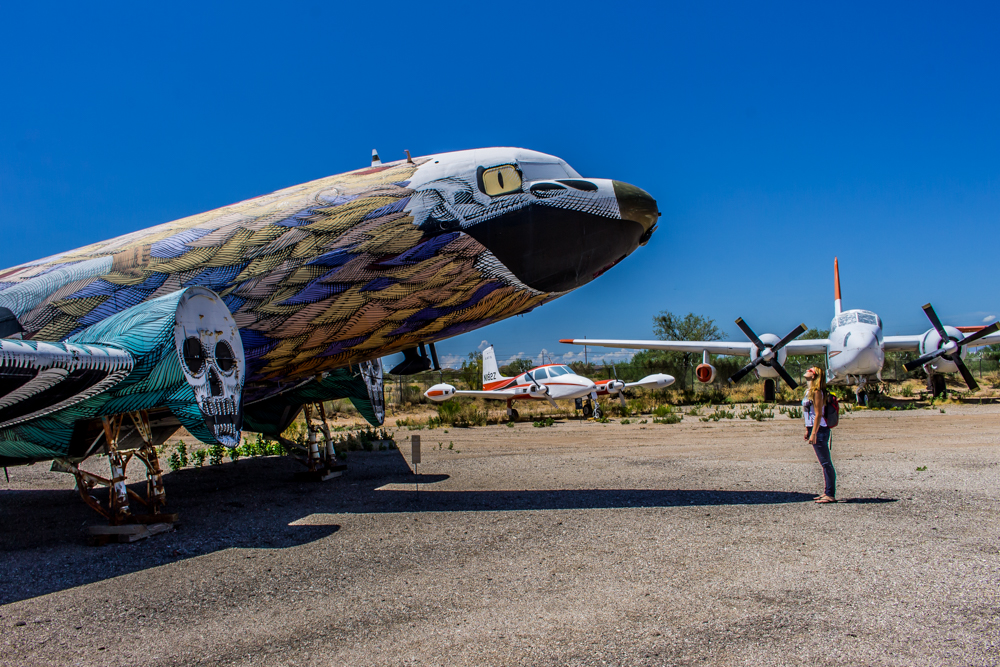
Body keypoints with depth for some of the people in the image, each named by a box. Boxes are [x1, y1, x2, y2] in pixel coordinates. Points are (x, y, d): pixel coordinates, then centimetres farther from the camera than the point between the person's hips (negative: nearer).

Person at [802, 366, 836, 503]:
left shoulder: (816, 392, -15)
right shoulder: (810, 391, 14)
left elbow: (818, 414, -19)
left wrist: (813, 434, -21)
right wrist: (807, 430, 20)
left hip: (819, 430, -10)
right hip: (814, 429, 10)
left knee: (826, 463, -7)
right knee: (824, 463, 13)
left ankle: (831, 495, -5)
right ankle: (827, 492, 20)